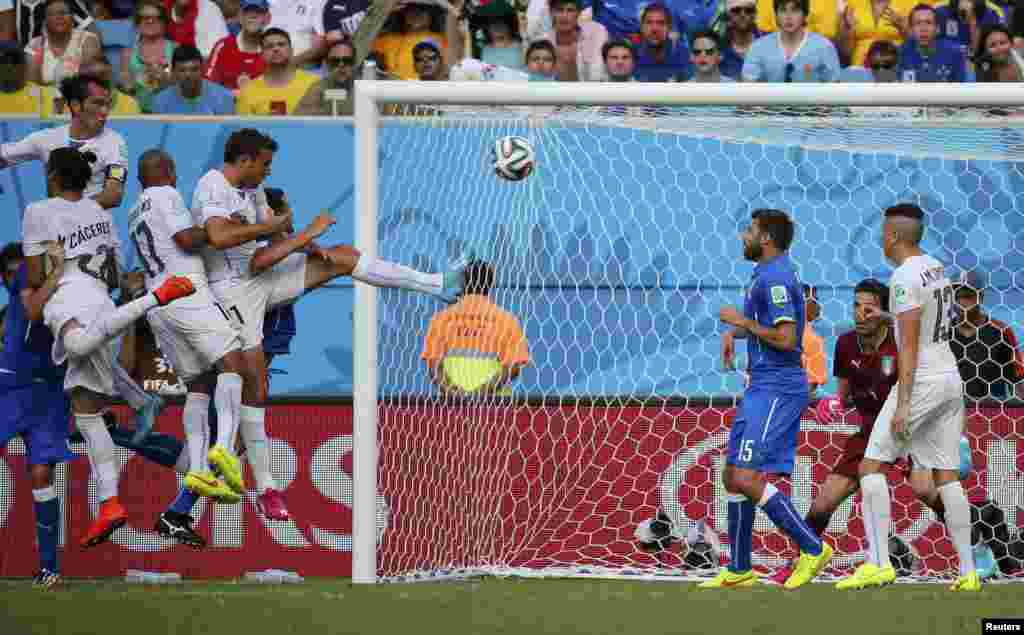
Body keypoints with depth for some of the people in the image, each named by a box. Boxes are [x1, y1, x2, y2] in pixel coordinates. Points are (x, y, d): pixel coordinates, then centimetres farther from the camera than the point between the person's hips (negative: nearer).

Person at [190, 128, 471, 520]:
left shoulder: (252, 188, 8)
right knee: (255, 386, -7)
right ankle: (265, 488, 1)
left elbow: (269, 234, 16)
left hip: (262, 279, 9)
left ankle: (438, 285, 13)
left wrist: (305, 243, -4)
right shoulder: (213, 189, -20)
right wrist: (272, 226, -24)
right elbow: (219, 237, -37)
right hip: (233, 292, -9)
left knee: (342, 257, 6)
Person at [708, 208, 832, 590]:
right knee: (733, 478, 11)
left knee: (746, 478, -17)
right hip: (762, 388, 11)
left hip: (776, 389, -11)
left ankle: (813, 548, -13)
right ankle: (739, 571, 17)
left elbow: (786, 338, -24)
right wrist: (733, 331, 16)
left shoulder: (775, 277, -15)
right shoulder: (766, 274, 18)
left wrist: (740, 322, -12)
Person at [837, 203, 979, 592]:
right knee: (946, 476, 9)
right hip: (951, 380, 9)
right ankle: (968, 571, 5)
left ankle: (878, 563, -12)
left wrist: (902, 404, -20)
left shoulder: (905, 278, -14)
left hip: (921, 381, -9)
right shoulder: (936, 269, 13)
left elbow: (909, 345, -19)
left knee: (872, 465, -3)